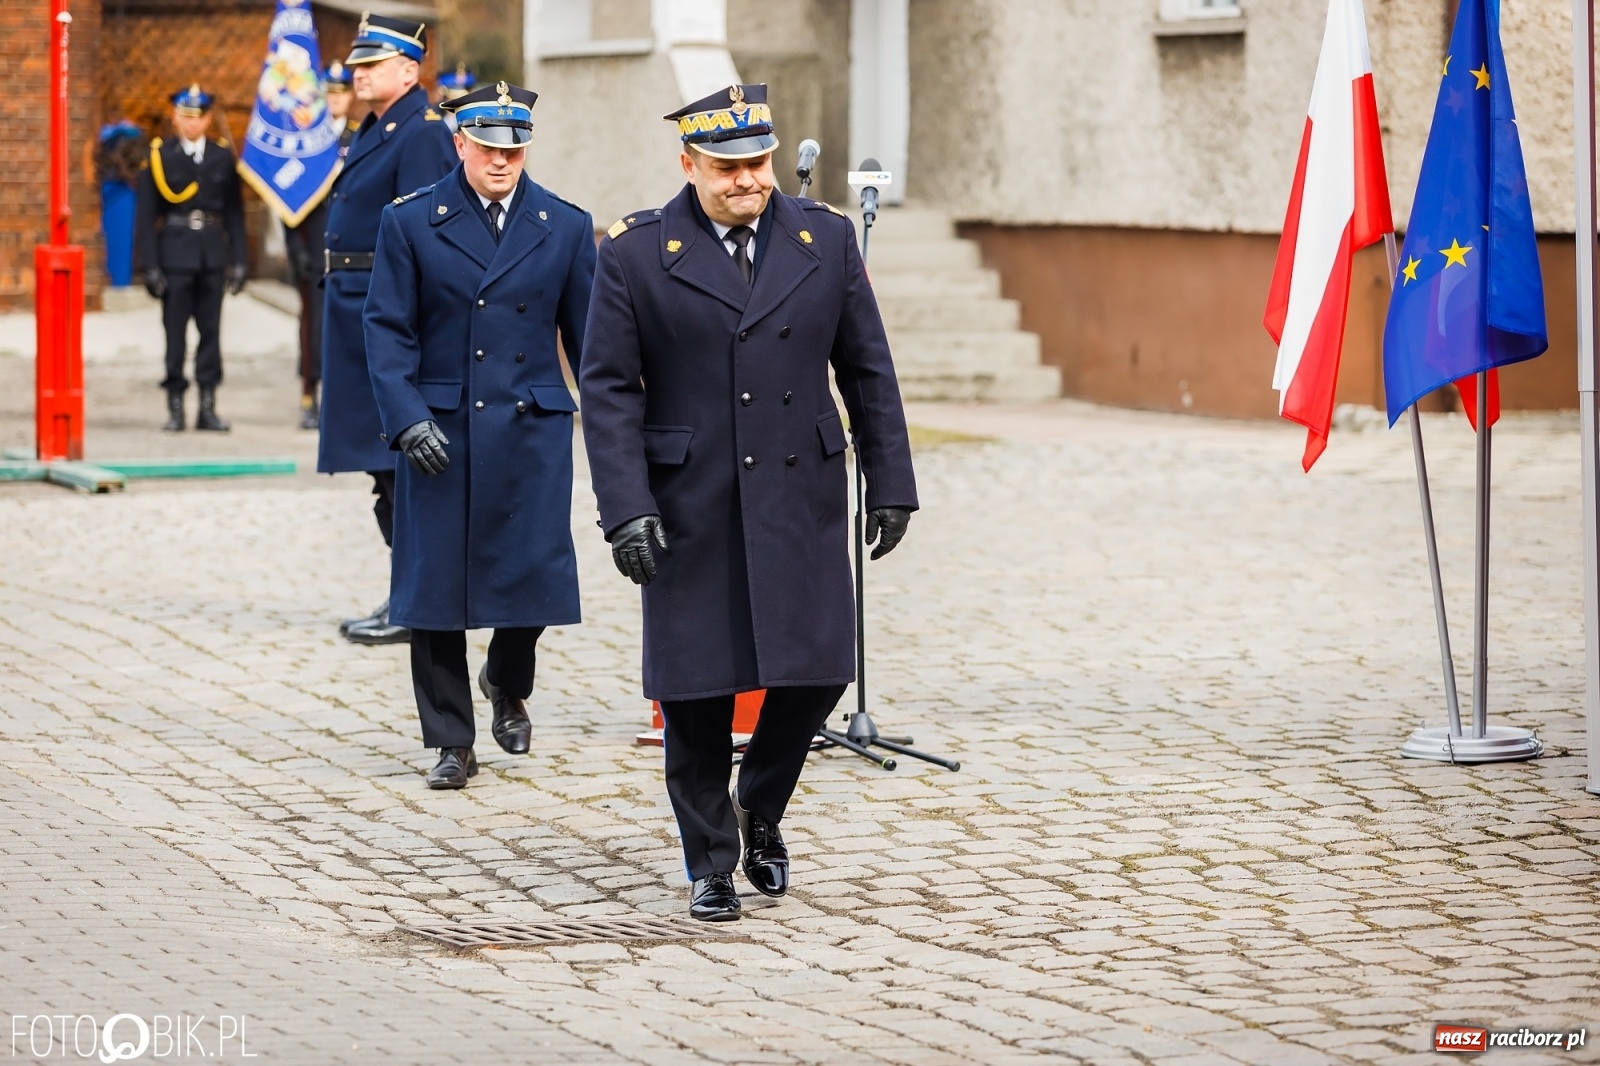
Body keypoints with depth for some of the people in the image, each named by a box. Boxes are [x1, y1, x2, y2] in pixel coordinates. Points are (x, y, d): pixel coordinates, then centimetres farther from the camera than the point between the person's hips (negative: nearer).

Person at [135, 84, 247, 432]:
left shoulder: (223, 156, 7)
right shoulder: (159, 156, 0)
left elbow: (234, 211, 7)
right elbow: (146, 216, -1)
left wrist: (238, 261, 2)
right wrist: (150, 265, -7)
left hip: (213, 256, 2)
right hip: (175, 256, -2)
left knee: (211, 330, 4)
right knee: (176, 333, 0)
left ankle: (208, 407, 9)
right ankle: (175, 408, 5)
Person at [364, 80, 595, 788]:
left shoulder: (565, 227, 6)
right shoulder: (410, 223, 2)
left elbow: (586, 334, 10)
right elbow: (388, 331, -1)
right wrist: (407, 419, -13)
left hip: (533, 430, 1)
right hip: (440, 432, -1)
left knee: (533, 573, -4)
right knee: (435, 583, 1)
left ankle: (508, 686, 29)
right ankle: (451, 742, 12)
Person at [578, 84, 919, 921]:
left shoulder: (826, 239, 5)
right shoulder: (635, 253, -4)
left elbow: (868, 371, 10)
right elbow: (608, 389, -4)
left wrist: (890, 483, 7)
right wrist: (627, 508, -12)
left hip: (801, 503, 2)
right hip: (690, 510, -2)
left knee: (817, 671, 0)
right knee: (696, 689, 3)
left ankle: (760, 809, 27)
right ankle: (710, 861, 19)